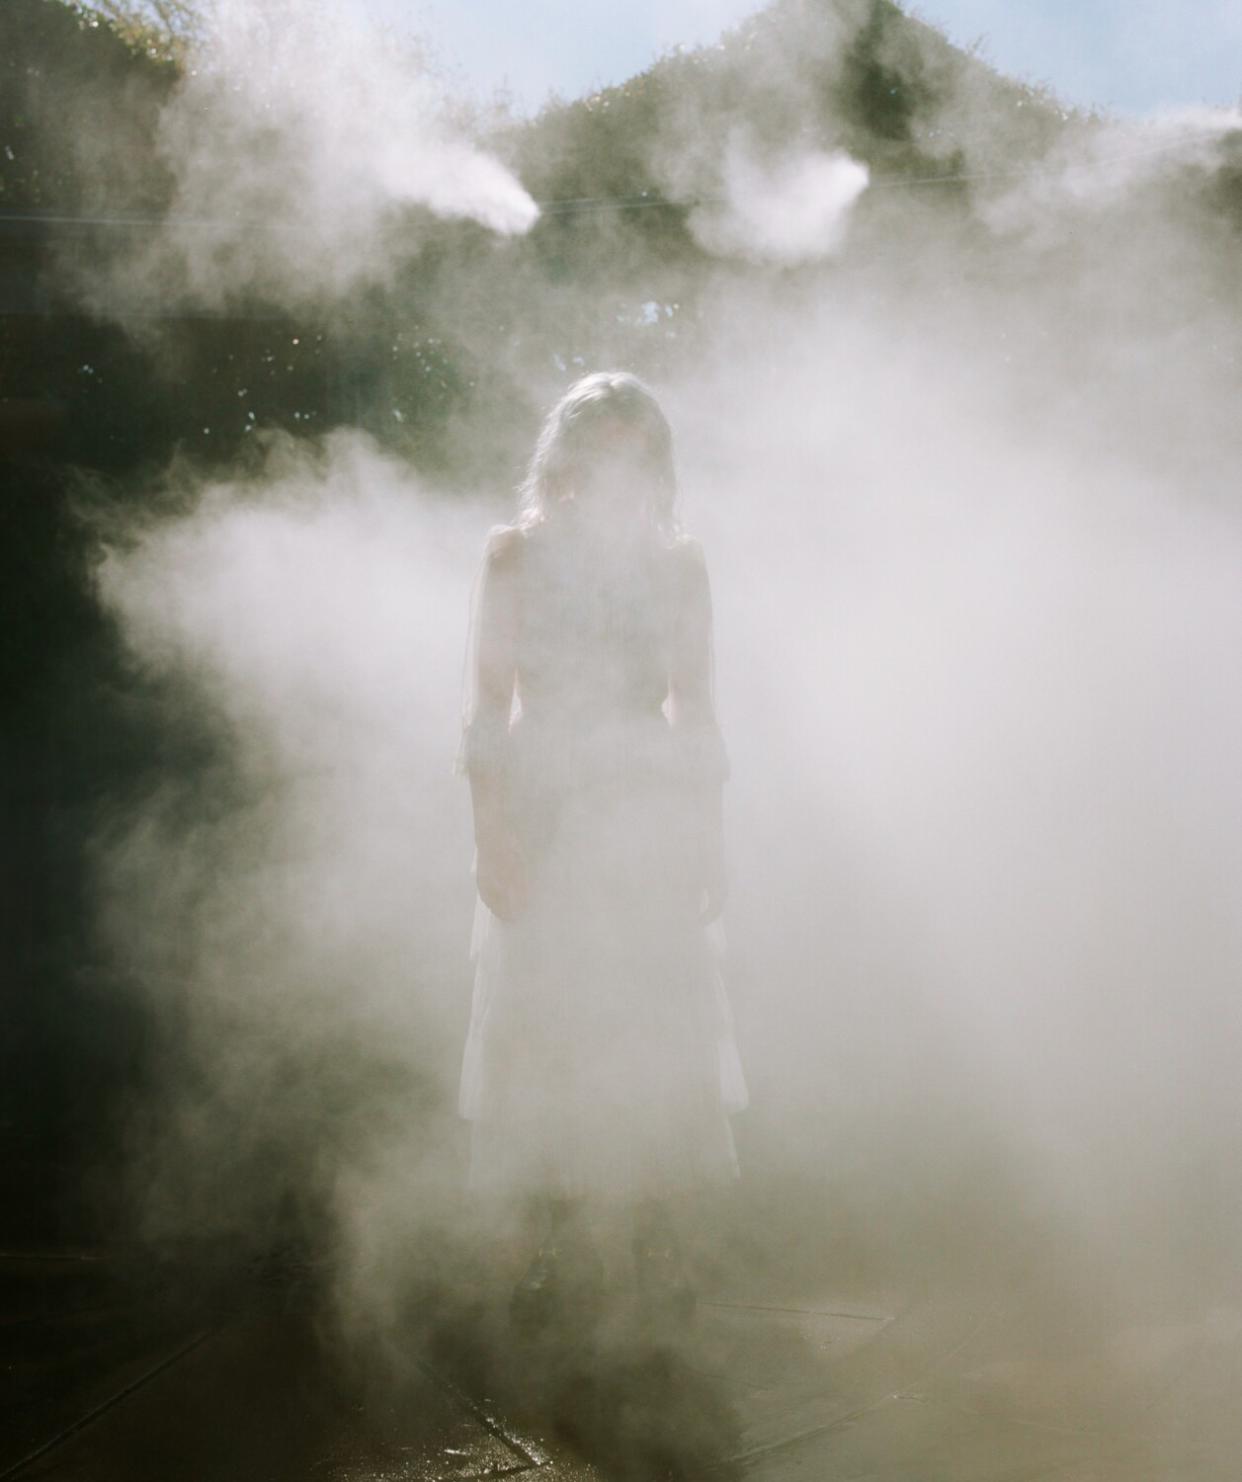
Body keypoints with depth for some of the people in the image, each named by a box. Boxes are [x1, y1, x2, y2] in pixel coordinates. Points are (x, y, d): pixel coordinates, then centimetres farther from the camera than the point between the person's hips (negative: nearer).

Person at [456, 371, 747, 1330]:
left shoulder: (677, 562, 9)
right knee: (543, 1024, -1)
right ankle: (569, 1242, 5)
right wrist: (492, 830, -6)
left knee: (659, 1026, -1)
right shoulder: (518, 554, 4)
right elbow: (489, 699, 1)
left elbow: (695, 702, 12)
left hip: (649, 812, 1)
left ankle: (657, 1231, 8)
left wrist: (708, 829, 8)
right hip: (544, 810, -1)